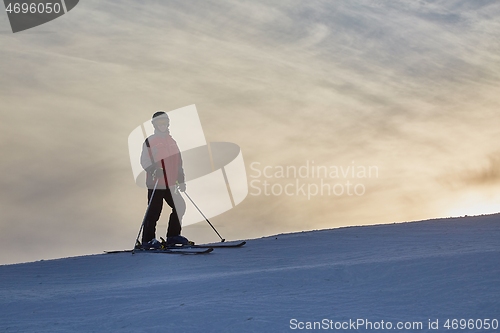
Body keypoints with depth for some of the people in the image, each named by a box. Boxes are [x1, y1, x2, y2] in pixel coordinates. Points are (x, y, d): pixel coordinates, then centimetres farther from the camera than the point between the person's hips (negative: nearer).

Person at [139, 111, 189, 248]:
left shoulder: (172, 141, 17)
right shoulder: (149, 142, -3)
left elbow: (178, 162, 21)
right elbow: (144, 161, -9)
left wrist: (181, 180, 18)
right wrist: (154, 170, -26)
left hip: (170, 184, 7)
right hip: (155, 183, -7)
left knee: (180, 207, 6)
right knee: (154, 211, -6)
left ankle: (173, 236, 18)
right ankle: (148, 240, 2)